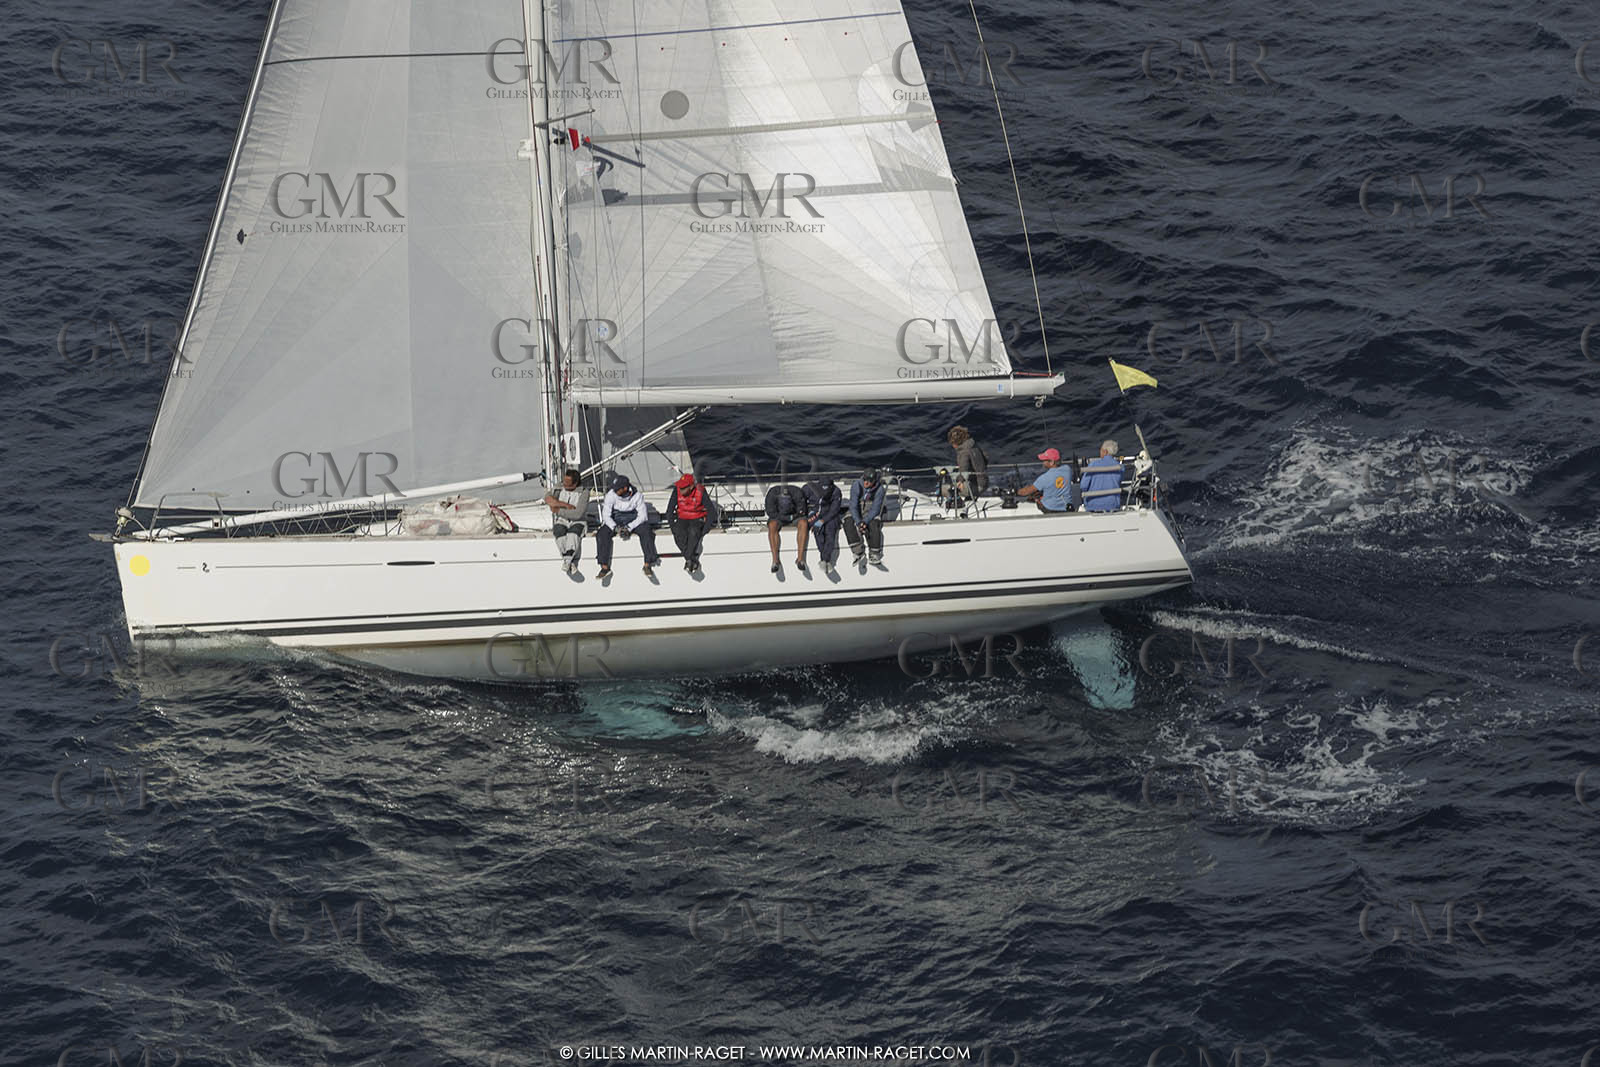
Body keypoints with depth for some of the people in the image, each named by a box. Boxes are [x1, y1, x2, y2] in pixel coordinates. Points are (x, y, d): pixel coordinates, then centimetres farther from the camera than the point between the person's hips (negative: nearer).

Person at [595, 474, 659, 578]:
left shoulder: (637, 496, -15)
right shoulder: (611, 495, -13)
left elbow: (642, 515, -13)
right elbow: (606, 515, -11)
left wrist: (629, 527, -27)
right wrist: (616, 528, -28)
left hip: (634, 521, -1)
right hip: (615, 522, 1)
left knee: (646, 531, -30)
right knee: (602, 533, -27)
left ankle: (648, 564, -25)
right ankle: (605, 567, -23)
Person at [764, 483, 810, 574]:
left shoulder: (797, 493, -25)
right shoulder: (772, 494, -27)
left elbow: (801, 512, -13)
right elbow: (771, 513, -21)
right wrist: (789, 517, -26)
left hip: (794, 514, 1)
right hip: (778, 516, 0)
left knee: (803, 523, -32)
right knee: (772, 526, -34)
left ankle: (800, 558, -31)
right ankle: (775, 560, -32)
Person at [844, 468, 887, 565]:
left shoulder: (879, 489, -18)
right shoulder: (856, 485, -17)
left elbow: (875, 508, -20)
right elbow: (853, 505, -21)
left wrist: (865, 521, -34)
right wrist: (858, 522, -34)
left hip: (872, 513, -1)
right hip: (857, 512, 1)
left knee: (874, 525, -33)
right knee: (848, 523, -29)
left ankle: (875, 554, -17)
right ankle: (858, 552, -26)